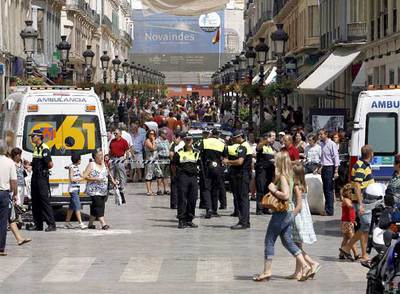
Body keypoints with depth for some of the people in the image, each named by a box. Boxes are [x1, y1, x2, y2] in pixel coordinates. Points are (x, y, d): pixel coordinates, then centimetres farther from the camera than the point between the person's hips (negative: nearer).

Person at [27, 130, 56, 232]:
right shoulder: (35, 148, 14)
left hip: (42, 177, -10)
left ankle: (51, 224, -8)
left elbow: (50, 164, -22)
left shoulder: (44, 149, -15)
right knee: (35, 201, 10)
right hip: (35, 177, 10)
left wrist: (44, 169, -5)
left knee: (44, 200, -10)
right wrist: (30, 164, 10)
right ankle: (38, 224, 15)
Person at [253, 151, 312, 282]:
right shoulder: (289, 176, 10)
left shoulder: (282, 177, -18)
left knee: (269, 241, 1)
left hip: (281, 214, -9)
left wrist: (274, 190, -17)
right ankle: (305, 267, 9)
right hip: (288, 213, 9)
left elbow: (285, 195, -28)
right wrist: (274, 189, 6)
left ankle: (267, 271, 6)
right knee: (288, 242, 14)